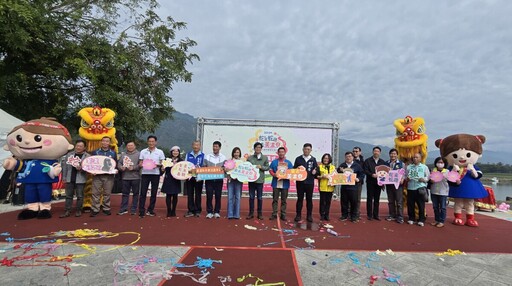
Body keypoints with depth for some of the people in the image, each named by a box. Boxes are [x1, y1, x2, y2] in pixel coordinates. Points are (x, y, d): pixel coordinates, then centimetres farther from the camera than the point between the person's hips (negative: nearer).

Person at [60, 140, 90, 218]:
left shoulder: (87, 156, -2)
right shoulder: (69, 154, 9)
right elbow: (65, 166, 10)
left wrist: (81, 169, -25)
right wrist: (64, 177, 7)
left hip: (80, 179, -3)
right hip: (70, 179, 4)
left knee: (80, 196, 4)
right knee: (68, 196, 9)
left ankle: (78, 211, 14)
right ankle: (67, 211, 15)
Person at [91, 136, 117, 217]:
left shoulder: (113, 153, 11)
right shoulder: (95, 152, 10)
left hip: (109, 176, 0)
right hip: (97, 175, 0)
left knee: (107, 193, 5)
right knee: (95, 193, -2)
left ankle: (106, 209, 14)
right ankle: (95, 209, 6)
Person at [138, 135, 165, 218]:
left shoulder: (160, 152, 7)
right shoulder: (143, 151, 10)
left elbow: (162, 163, 6)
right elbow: (140, 163, 10)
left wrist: (158, 165, -15)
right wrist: (140, 165, -12)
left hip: (155, 174, 0)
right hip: (145, 174, 0)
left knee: (154, 193, 5)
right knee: (143, 193, -4)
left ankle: (150, 210, 16)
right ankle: (141, 211, 1)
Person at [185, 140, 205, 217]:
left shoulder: (203, 155, 4)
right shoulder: (188, 155, 12)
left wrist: (199, 167, -21)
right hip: (189, 177, 2)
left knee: (198, 195, 4)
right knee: (190, 194, 5)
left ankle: (198, 211, 13)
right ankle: (191, 211, 13)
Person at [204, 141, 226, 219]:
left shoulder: (223, 157, 5)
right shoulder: (207, 156, 4)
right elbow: (204, 167, 5)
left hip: (219, 180, 0)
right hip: (209, 179, 0)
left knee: (218, 196, 4)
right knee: (209, 196, 0)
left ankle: (217, 212, 16)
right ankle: (209, 212, 12)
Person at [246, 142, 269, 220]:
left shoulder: (265, 158, 5)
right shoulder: (250, 157, 5)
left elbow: (267, 167, 3)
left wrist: (261, 167, -13)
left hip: (260, 180, 0)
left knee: (260, 197, 6)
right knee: (251, 197, 7)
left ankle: (260, 213, 18)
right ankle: (251, 213, 17)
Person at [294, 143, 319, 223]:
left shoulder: (313, 159, 7)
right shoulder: (298, 159, 5)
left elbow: (317, 169, 6)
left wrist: (315, 171, -15)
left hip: (310, 183, 1)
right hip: (300, 182, 0)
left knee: (309, 199, 7)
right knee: (300, 199, 5)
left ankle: (309, 216, 17)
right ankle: (298, 215, 14)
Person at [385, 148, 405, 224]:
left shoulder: (401, 164, 2)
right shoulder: (386, 163, 12)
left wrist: (402, 179, -20)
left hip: (398, 184, -3)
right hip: (389, 184, 3)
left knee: (399, 201, -2)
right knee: (390, 201, 9)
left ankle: (400, 217, 5)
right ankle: (392, 215, 19)